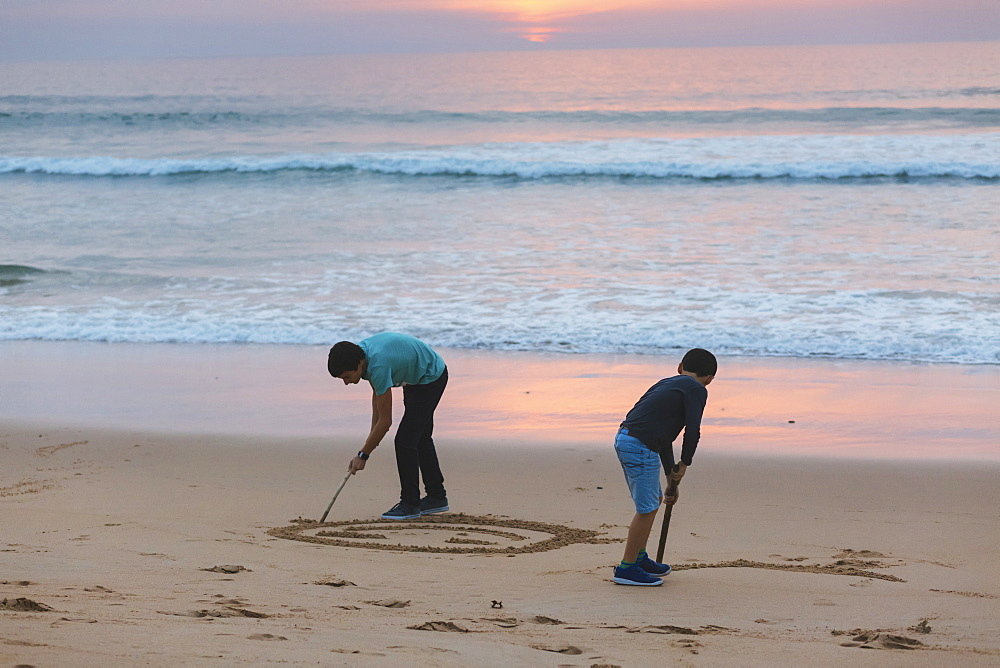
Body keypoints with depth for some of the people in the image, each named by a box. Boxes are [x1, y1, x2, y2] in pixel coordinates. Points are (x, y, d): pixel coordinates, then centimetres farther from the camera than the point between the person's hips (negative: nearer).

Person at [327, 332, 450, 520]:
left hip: (431, 377, -10)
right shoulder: (359, 351, -11)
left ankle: (410, 503, -5)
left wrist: (363, 455, -23)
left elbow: (385, 421, -30)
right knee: (420, 438, 18)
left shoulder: (378, 365, -37)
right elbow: (377, 392, 7)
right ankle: (436, 497, 29)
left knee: (405, 440, -14)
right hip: (416, 377, 10)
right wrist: (373, 432, 5)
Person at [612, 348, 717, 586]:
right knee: (647, 509, 0)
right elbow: (692, 431, -11)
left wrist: (672, 476, 34)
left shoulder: (668, 384, 24)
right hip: (640, 447, -9)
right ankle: (627, 568, 6)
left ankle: (639, 558, 35)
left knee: (654, 499, 24)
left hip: (624, 439, 9)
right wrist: (684, 464, 5)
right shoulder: (696, 390, -2)